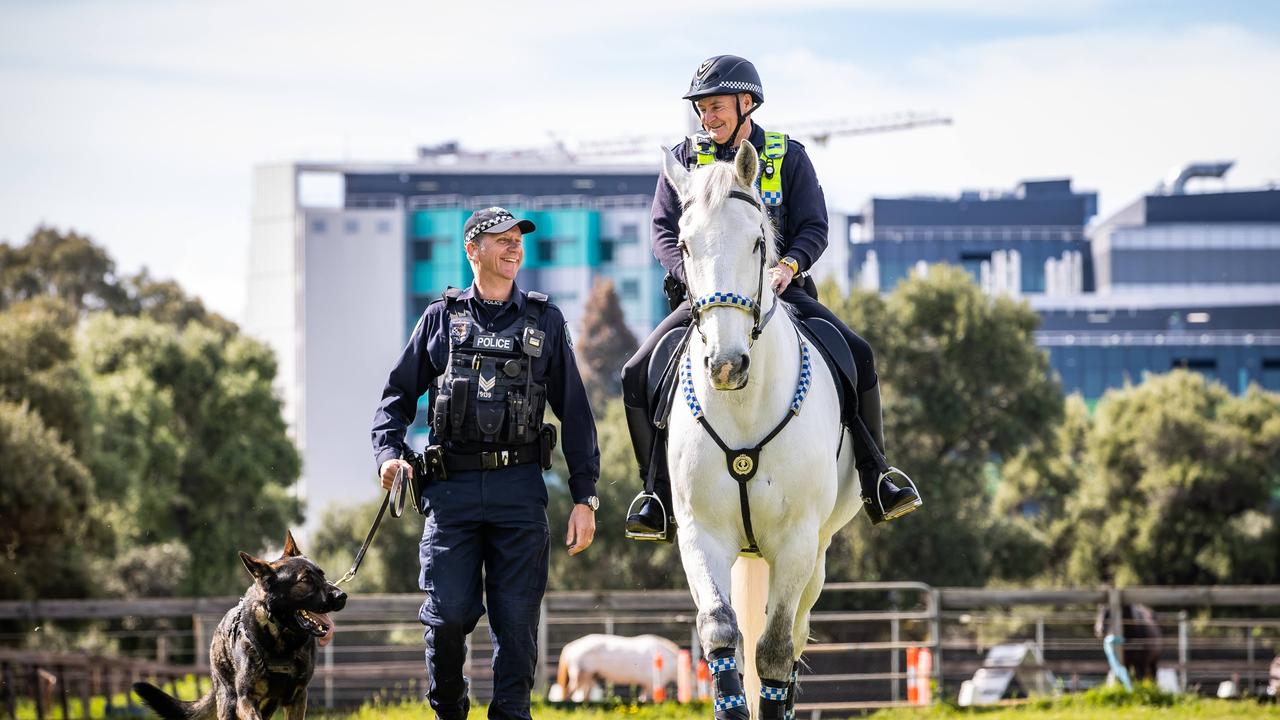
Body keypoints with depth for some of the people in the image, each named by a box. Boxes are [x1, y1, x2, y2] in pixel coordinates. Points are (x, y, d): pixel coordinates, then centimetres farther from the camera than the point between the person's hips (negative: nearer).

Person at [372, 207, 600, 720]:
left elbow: (575, 413, 10)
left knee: (517, 618, -3)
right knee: (448, 614, -5)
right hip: (451, 488, 0)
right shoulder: (442, 318, 11)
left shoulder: (545, 322, 11)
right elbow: (398, 394, 14)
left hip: (519, 489, 0)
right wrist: (389, 453, -4)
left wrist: (585, 497, 4)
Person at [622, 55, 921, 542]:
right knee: (638, 374, -20)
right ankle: (659, 494, -10)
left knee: (858, 355, -19)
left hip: (777, 290, 0)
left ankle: (873, 482, -8)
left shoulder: (788, 157, 4)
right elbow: (664, 231, -1)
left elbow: (814, 229, 0)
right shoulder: (685, 158, 5)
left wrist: (787, 266, -21)